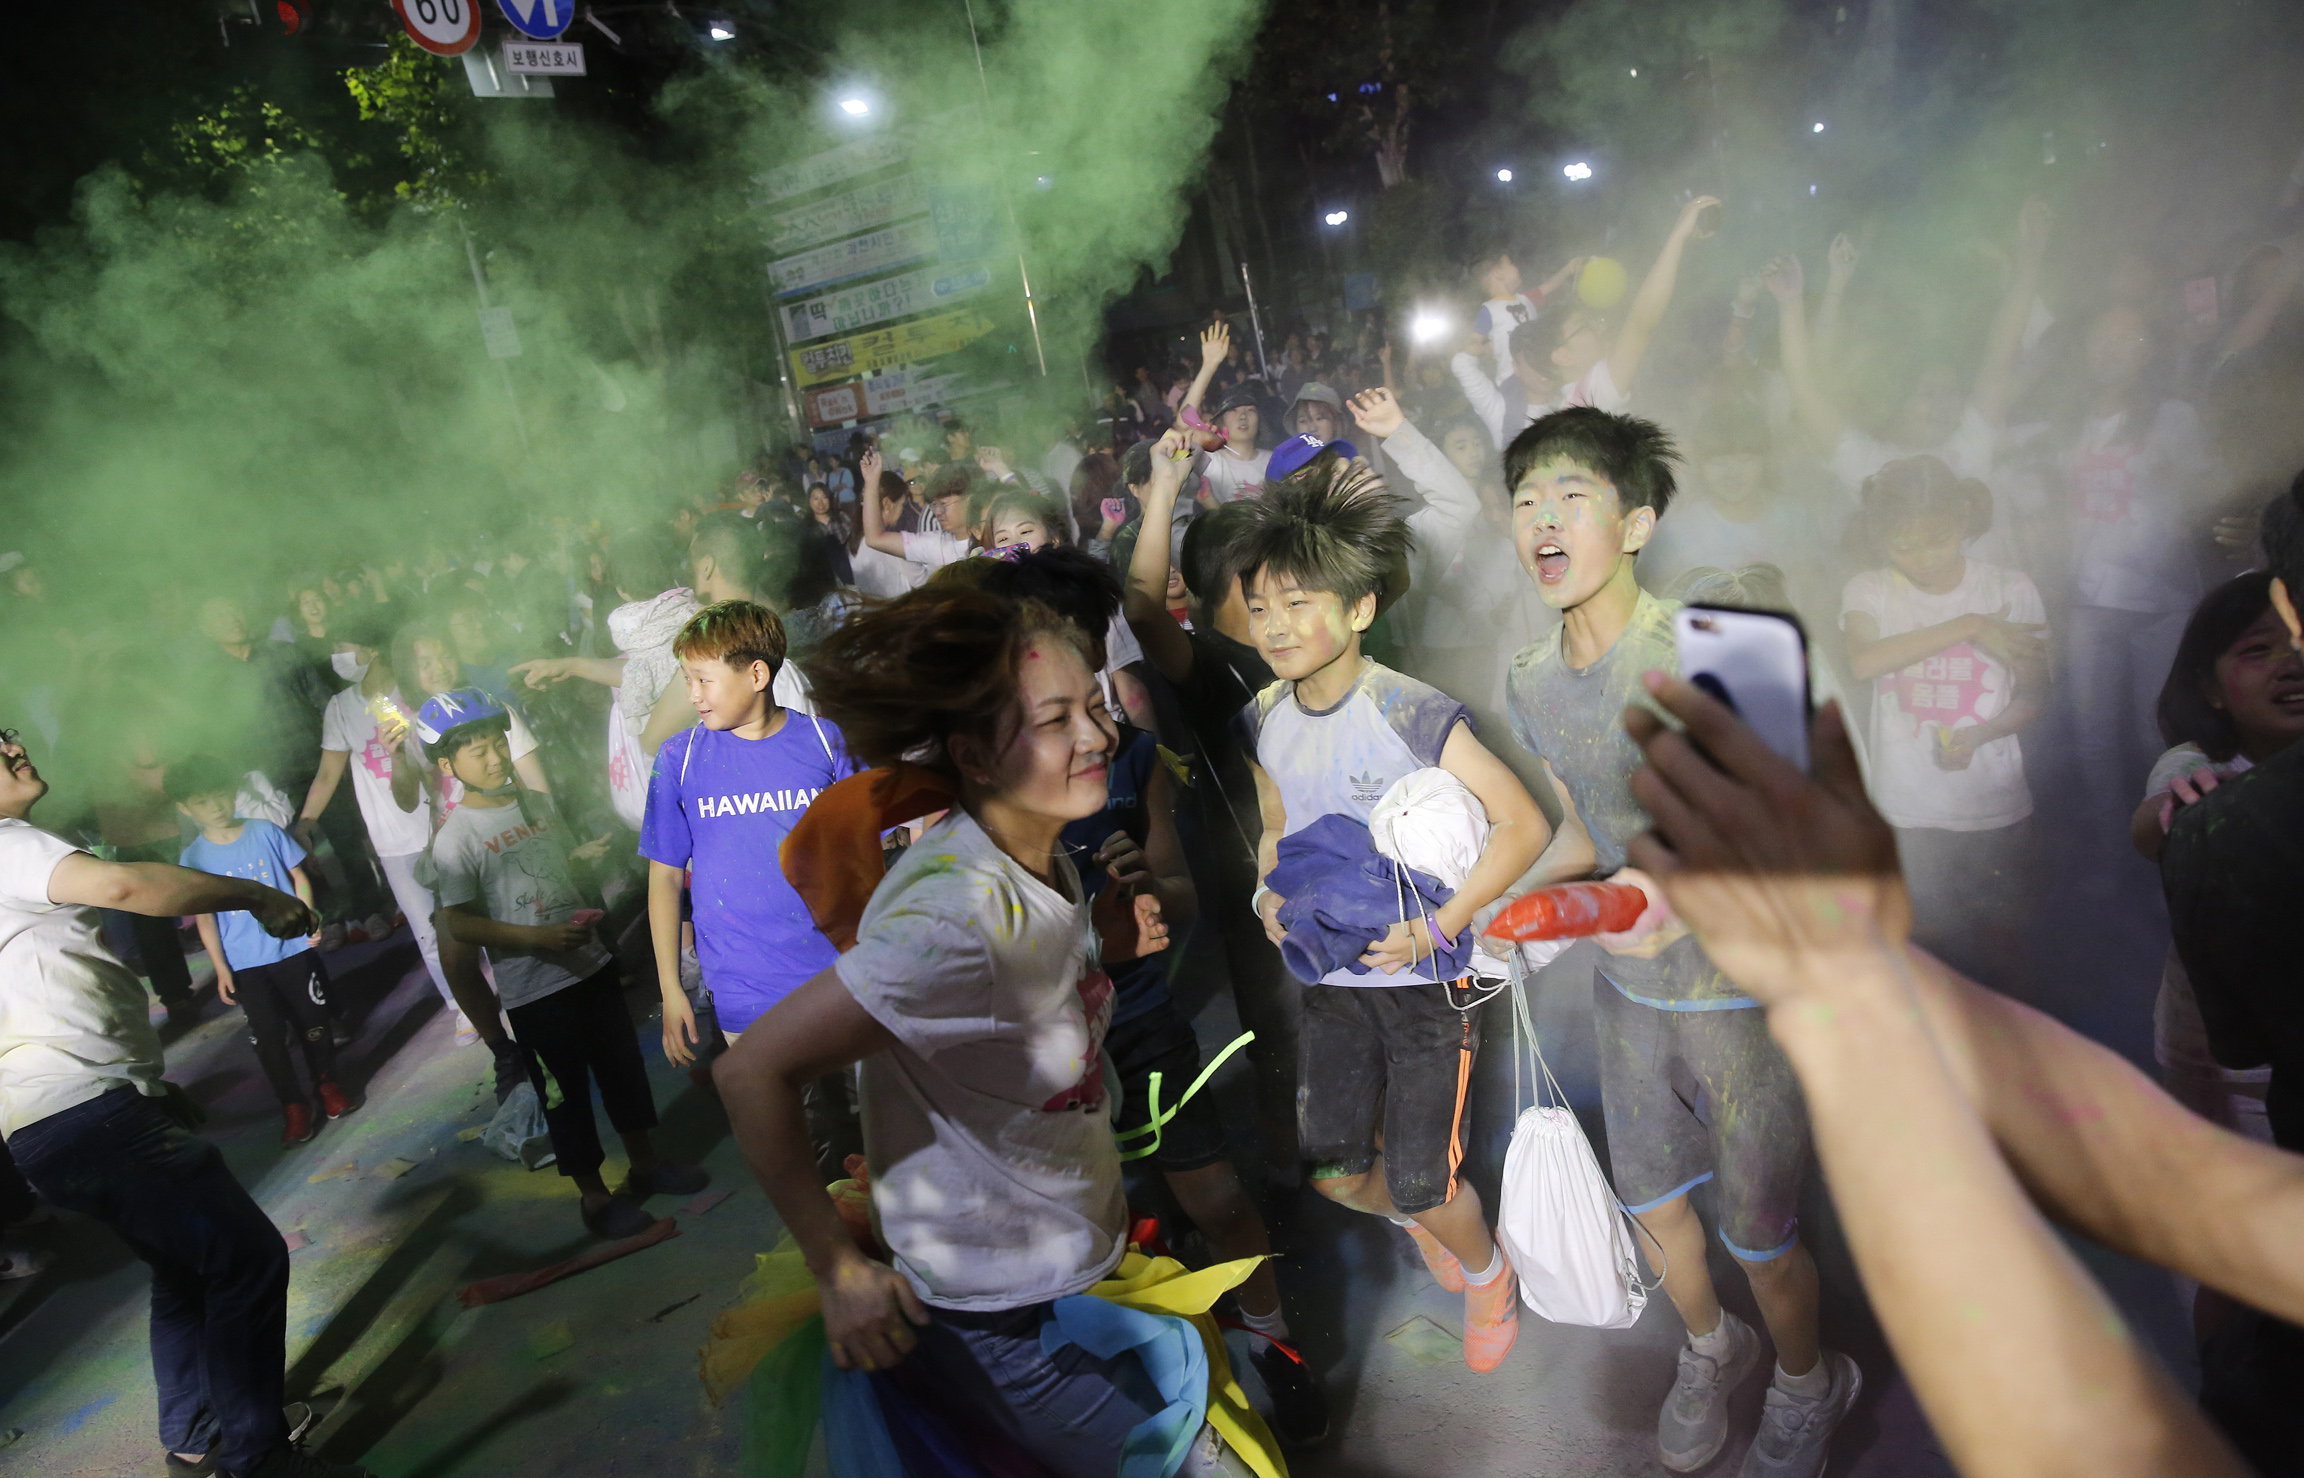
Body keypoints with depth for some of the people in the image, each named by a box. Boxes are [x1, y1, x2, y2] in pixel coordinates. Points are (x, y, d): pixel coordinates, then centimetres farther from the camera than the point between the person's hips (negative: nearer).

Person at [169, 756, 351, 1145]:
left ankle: (327, 1083, 30)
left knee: (311, 1019, 9)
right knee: (268, 1035, 4)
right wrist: (220, 968, -2)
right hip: (245, 963, 0)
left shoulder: (265, 831, -4)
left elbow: (298, 876, 3)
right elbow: (204, 917, 0)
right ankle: (293, 1106, 19)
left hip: (293, 948, 0)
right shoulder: (193, 859, -4)